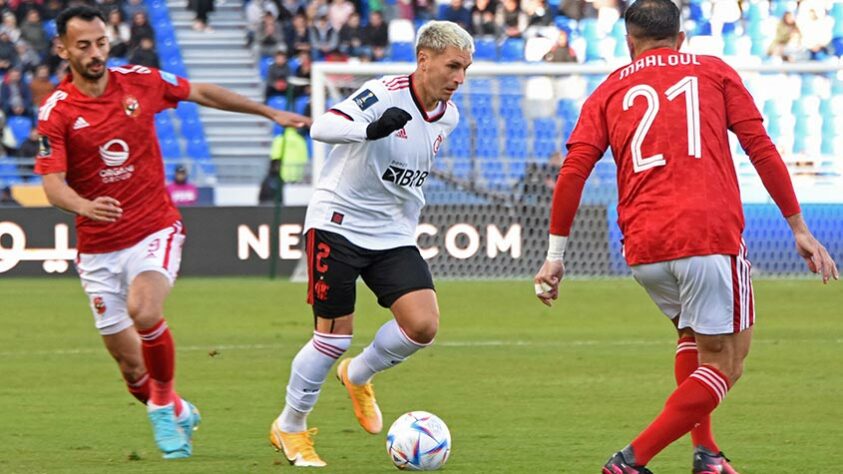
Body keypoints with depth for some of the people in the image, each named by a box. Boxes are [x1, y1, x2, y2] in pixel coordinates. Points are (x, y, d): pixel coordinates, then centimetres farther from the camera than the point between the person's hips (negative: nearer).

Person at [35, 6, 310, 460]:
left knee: (144, 311, -29)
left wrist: (271, 112, 18)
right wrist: (85, 206, -38)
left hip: (154, 230, 0)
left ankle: (164, 404, -5)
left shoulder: (140, 81, -1)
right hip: (98, 248, 0)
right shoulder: (56, 112, -9)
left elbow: (203, 93, 14)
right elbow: (53, 184, -16)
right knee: (132, 367, 3)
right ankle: (178, 414, 33)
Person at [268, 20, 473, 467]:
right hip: (338, 224, -6)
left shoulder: (447, 115, 4)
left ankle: (358, 376, 18)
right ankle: (289, 427, 17)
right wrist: (371, 129, -50)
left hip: (393, 235, 6)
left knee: (423, 325, -12)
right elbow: (321, 127, -33)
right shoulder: (385, 93, -19)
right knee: (334, 337, -5)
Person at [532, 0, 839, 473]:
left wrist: (556, 254, 9)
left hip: (643, 247, 4)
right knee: (724, 363, 5)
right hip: (710, 234, -4)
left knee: (692, 333, 30)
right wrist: (799, 229, 9)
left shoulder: (609, 92, 17)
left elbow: (573, 171, 5)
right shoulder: (714, 72, 13)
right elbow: (762, 148, 6)